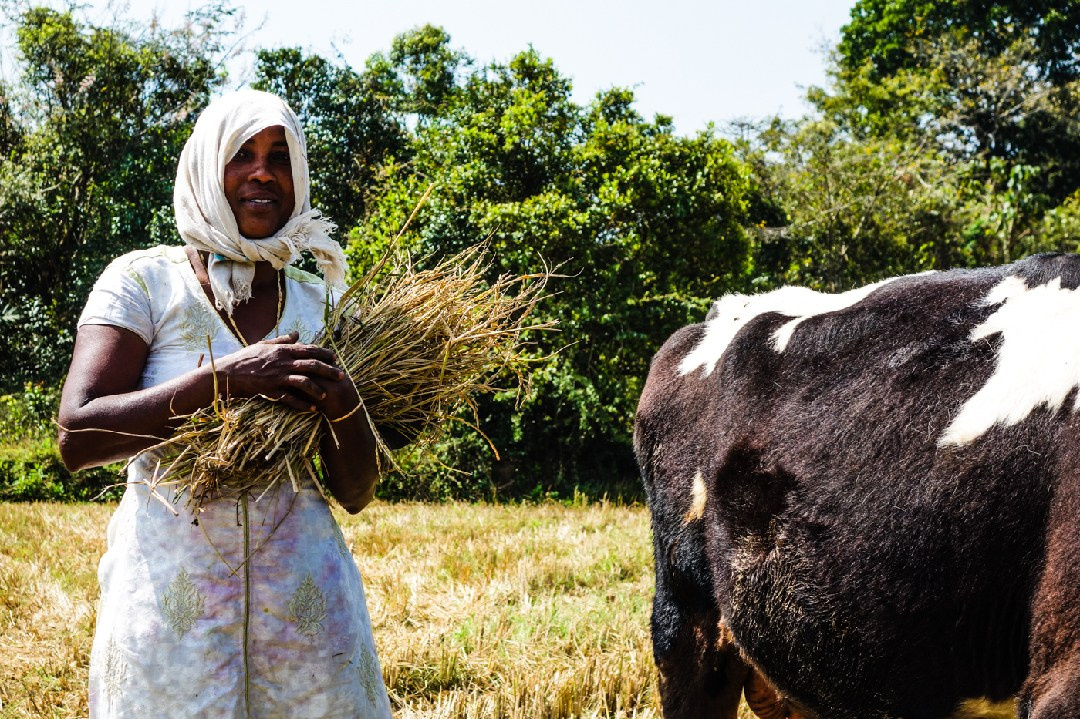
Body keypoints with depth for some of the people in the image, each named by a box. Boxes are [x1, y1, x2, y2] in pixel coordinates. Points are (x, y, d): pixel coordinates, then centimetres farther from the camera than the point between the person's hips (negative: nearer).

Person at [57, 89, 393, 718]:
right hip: (170, 589, -3)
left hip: (304, 592, 3)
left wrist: (346, 406, -14)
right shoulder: (144, 281, -1)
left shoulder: (319, 301, 7)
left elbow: (356, 493, 7)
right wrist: (225, 378, -22)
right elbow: (78, 437, -14)